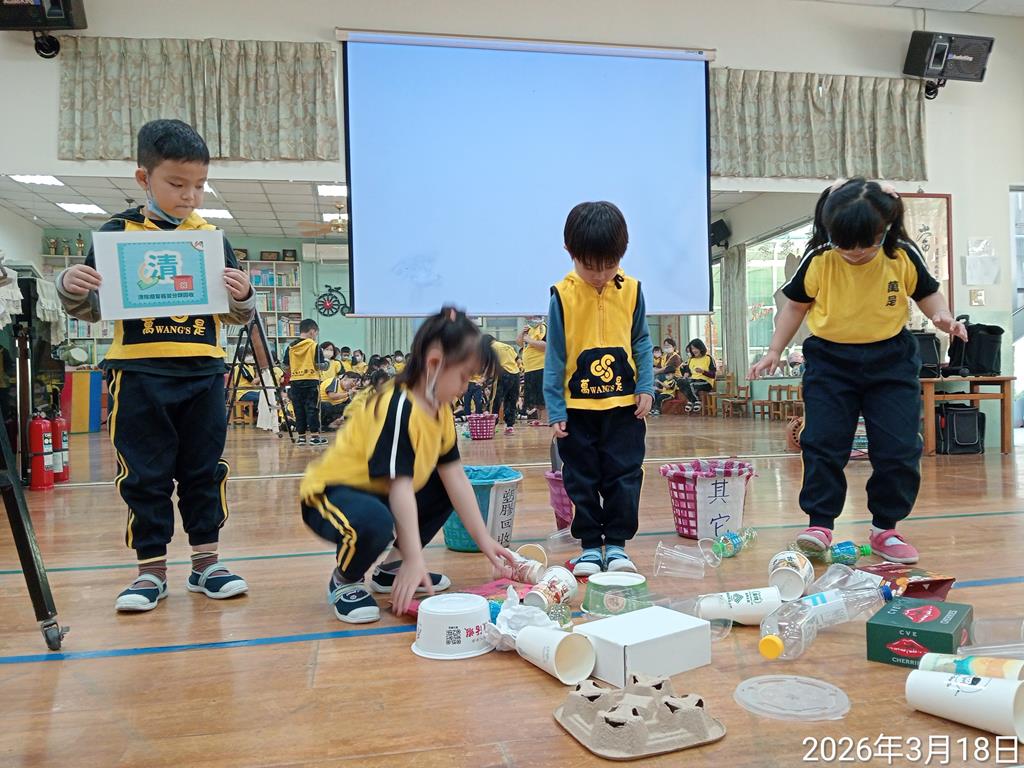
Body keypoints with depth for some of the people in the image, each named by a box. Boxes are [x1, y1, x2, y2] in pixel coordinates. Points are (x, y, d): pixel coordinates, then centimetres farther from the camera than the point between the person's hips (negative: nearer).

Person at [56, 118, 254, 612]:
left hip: (203, 374, 2)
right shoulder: (117, 232, 2)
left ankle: (206, 562, 19)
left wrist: (242, 296, -12)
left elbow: (237, 316, 9)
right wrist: (70, 288, -14)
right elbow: (92, 310, 7)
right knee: (144, 476, 5)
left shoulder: (212, 237, 6)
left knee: (204, 471, 8)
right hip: (138, 375, -1)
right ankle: (151, 569, 16)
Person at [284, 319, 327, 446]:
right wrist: (325, 365, 10)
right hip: (311, 381, -4)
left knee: (299, 409, 9)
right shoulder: (315, 346, -6)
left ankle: (301, 436, 12)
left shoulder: (290, 347, 6)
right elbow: (320, 365, -10)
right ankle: (314, 435, -1)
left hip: (295, 382, 4)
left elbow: (285, 365, 8)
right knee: (312, 408, 0)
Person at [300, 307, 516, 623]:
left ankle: (391, 568, 14)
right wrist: (414, 559, -35)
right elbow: (400, 486, -33)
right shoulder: (397, 408, -28)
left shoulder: (441, 411, 0)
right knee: (374, 523, -39)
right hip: (331, 491, -9)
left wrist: (485, 541, -4)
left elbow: (455, 478, -1)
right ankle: (344, 580, -4)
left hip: (378, 492, 9)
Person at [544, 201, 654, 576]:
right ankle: (590, 546, 21)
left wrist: (646, 387, -3)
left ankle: (616, 544, 19)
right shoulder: (562, 295, -7)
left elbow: (642, 343, 8)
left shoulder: (631, 291, -1)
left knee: (624, 475, 5)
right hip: (578, 406, -1)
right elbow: (554, 355, -4)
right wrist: (555, 408, -6)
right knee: (582, 479, 8)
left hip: (624, 404, 1)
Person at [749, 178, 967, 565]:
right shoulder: (818, 261, -11)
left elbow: (928, 293, 10)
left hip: (890, 360, 1)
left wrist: (943, 317, -10)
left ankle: (885, 528, 16)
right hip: (830, 361, -1)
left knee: (899, 447, 0)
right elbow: (795, 306, 3)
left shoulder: (904, 257, -7)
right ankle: (820, 522, 7)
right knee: (823, 442, -5)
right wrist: (773, 351, 3)